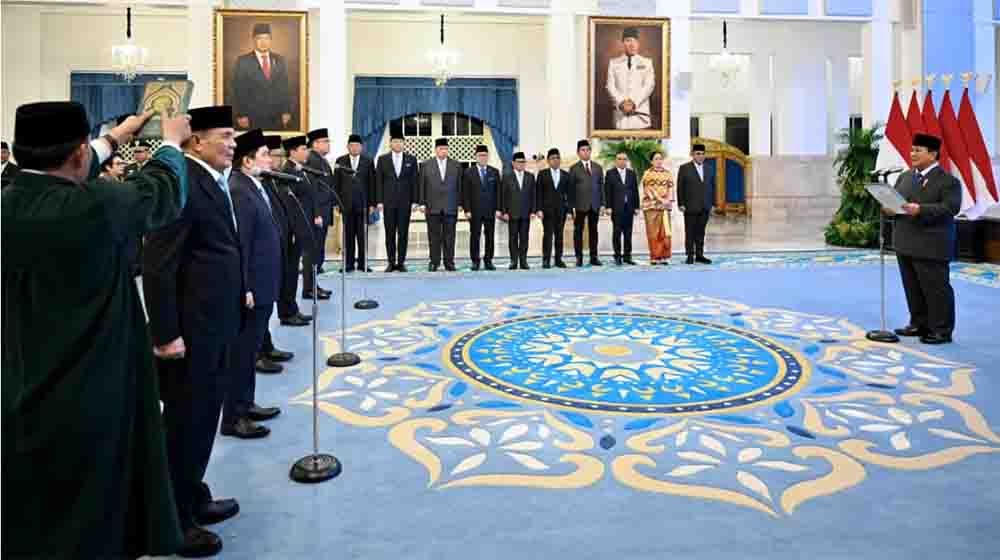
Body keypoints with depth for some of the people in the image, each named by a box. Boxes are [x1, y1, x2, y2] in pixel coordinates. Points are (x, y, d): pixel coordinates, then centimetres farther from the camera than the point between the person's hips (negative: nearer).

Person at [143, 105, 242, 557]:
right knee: (185, 422, 4)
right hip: (188, 329, -9)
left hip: (213, 325, 9)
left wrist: (239, 295, 15)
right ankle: (173, 520, 21)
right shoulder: (181, 182, -18)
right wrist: (166, 333, -21)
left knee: (203, 418, 19)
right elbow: (157, 266, -21)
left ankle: (192, 499, 36)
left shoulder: (213, 181, 11)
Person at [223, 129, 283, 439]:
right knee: (240, 352, 0)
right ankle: (233, 418, 11)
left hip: (262, 285, 10)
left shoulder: (257, 187, 12)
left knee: (250, 349, 18)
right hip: (250, 287, -10)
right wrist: (244, 288, -23)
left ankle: (245, 404, 31)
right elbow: (238, 243, -23)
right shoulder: (237, 191, -19)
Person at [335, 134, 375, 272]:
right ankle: (349, 263, 7)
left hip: (362, 203, 0)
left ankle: (363, 263, 7)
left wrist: (372, 203, -1)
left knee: (362, 235, 1)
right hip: (346, 203, 1)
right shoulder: (340, 161, 7)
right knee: (348, 235, 3)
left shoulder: (368, 161, 6)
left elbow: (372, 183, 4)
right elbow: (337, 183, 7)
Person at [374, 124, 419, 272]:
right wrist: (379, 201, -4)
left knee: (403, 233, 2)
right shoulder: (382, 159, 6)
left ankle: (401, 262, 8)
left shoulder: (411, 159, 7)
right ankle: (391, 262, 9)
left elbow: (414, 181, 5)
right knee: (390, 233, 3)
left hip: (405, 202, 0)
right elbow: (378, 181, 4)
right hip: (388, 202, 0)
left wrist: (414, 201, -2)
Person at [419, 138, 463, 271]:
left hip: (450, 207, 1)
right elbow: (422, 185, 5)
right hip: (432, 207, 0)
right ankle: (434, 262, 8)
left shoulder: (456, 165, 9)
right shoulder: (426, 165, 7)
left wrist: (460, 204, 3)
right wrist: (422, 203, -1)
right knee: (434, 236, 2)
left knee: (449, 236, 2)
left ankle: (449, 262, 6)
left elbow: (459, 186, 8)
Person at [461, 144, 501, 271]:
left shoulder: (495, 172, 9)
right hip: (475, 210, -2)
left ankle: (488, 261, 11)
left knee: (490, 236, 4)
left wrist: (498, 209, -1)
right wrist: (467, 210, -7)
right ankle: (475, 261, 7)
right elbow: (465, 193, 0)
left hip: (490, 210, 2)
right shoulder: (468, 172, 3)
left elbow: (498, 191, 7)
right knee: (475, 236, 0)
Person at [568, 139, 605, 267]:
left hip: (595, 205, 3)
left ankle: (594, 257, 10)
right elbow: (570, 189, -1)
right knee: (578, 231, 0)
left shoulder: (598, 167, 12)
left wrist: (602, 204, 4)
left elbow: (601, 186, 11)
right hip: (580, 205, -3)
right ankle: (579, 258, 5)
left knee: (593, 231, 5)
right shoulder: (574, 168, 2)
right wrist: (572, 206, -8)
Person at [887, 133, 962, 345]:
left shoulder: (948, 181, -6)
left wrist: (921, 210, -27)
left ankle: (942, 330, 8)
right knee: (912, 288, 14)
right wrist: (888, 206, -5)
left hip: (931, 247, -7)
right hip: (905, 244, 7)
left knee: (936, 288, -1)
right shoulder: (905, 176, 14)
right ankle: (919, 324, 25)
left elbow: (950, 208, -17)